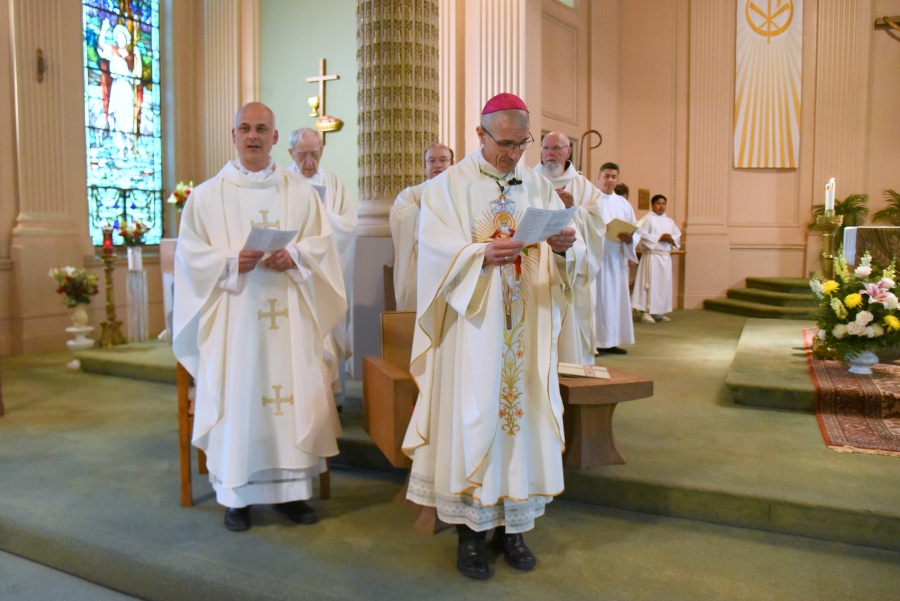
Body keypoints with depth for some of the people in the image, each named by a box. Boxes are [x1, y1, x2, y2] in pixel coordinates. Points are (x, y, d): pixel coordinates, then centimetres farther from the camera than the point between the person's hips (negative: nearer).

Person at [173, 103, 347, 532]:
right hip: (233, 315, -1)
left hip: (288, 315, 2)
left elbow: (321, 243, 6)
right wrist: (232, 262, -17)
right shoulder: (207, 195, 6)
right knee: (237, 397, -2)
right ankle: (237, 494, 12)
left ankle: (291, 487, 14)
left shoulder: (300, 192, 11)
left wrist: (294, 256, -14)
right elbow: (191, 253, 1)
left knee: (293, 393, 0)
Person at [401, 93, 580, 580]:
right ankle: (469, 531, 13)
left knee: (522, 413, 7)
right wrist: (481, 254, -25)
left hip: (525, 329, 4)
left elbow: (562, 256, 6)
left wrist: (561, 247, -16)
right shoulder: (450, 185, 1)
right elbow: (436, 248, -10)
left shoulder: (539, 188, 12)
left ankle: (512, 525, 21)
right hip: (472, 327, -4)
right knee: (472, 417, -1)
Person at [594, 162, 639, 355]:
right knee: (597, 297, -7)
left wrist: (629, 238, -10)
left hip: (617, 258, 5)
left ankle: (611, 341, 11)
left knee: (617, 297, 5)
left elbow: (637, 231, 11)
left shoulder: (623, 204, 17)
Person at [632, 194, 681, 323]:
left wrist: (671, 239, -7)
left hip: (666, 256, 7)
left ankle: (659, 312, 14)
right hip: (652, 256, -6)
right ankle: (646, 313, -7)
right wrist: (659, 238, -15)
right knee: (651, 283, -9)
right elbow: (642, 235, -13)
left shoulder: (669, 221, 15)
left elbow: (678, 236, 15)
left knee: (664, 284, 6)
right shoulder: (648, 219, -2)